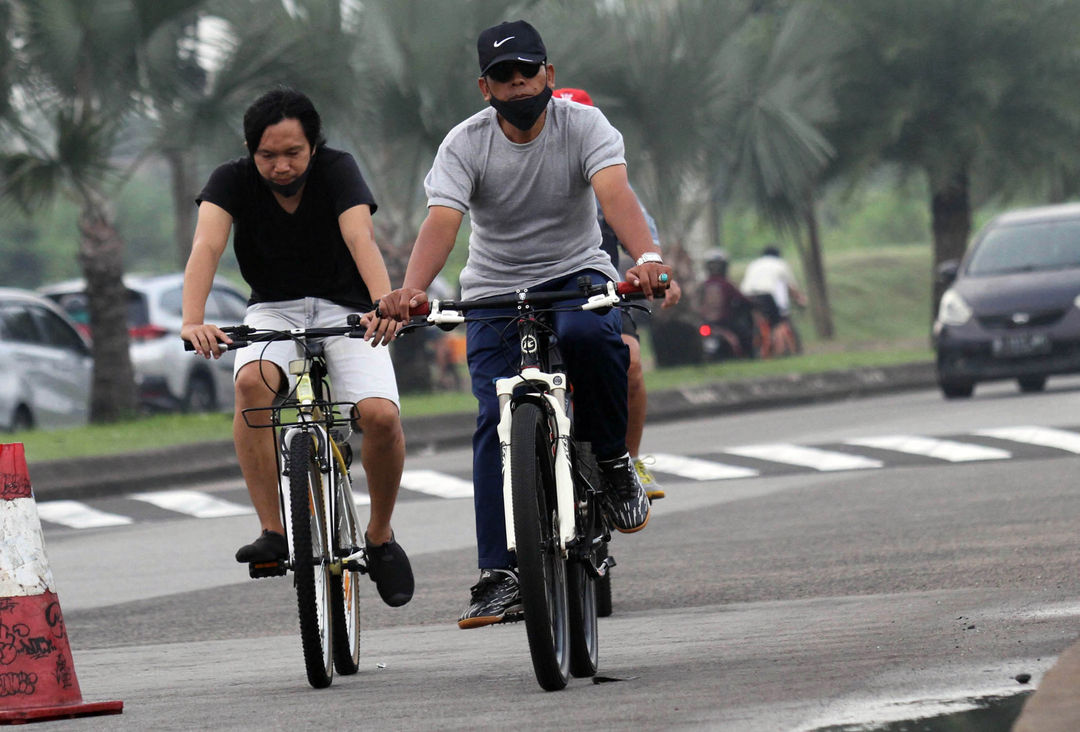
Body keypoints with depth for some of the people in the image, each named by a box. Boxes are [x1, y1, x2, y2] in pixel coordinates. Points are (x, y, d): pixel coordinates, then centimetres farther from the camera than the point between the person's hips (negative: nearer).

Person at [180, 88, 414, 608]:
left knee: (380, 415, -24)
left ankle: (380, 537, 2)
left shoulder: (336, 170, -17)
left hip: (344, 309, -1)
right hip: (274, 310, 1)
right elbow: (206, 245, -30)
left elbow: (361, 238, -33)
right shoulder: (233, 181, -13)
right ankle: (273, 531, -27)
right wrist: (193, 321, -49)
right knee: (253, 381, -33)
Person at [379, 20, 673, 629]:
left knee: (588, 333, -37)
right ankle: (501, 577, -15)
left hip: (576, 275, -1)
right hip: (496, 291, 1)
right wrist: (412, 289, -46)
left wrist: (648, 258, -51)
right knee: (497, 420, -15)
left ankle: (613, 458, -12)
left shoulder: (583, 125, -12)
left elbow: (615, 193, -30)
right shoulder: (465, 144, -11)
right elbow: (442, 221, -26)